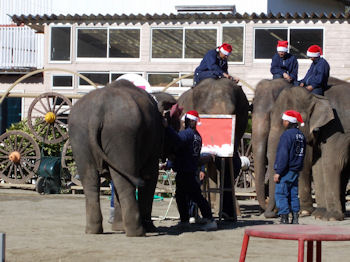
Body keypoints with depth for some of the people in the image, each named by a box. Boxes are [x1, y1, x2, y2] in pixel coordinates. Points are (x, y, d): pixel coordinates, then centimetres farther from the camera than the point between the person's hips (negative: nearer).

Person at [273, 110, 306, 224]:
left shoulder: (287, 135, -14)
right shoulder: (301, 135, 12)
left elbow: (283, 155, -18)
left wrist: (278, 172, -16)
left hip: (286, 171, -8)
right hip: (296, 171, 8)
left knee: (281, 194, -4)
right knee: (293, 195, 11)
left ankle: (284, 220, -8)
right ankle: (295, 220, 9)